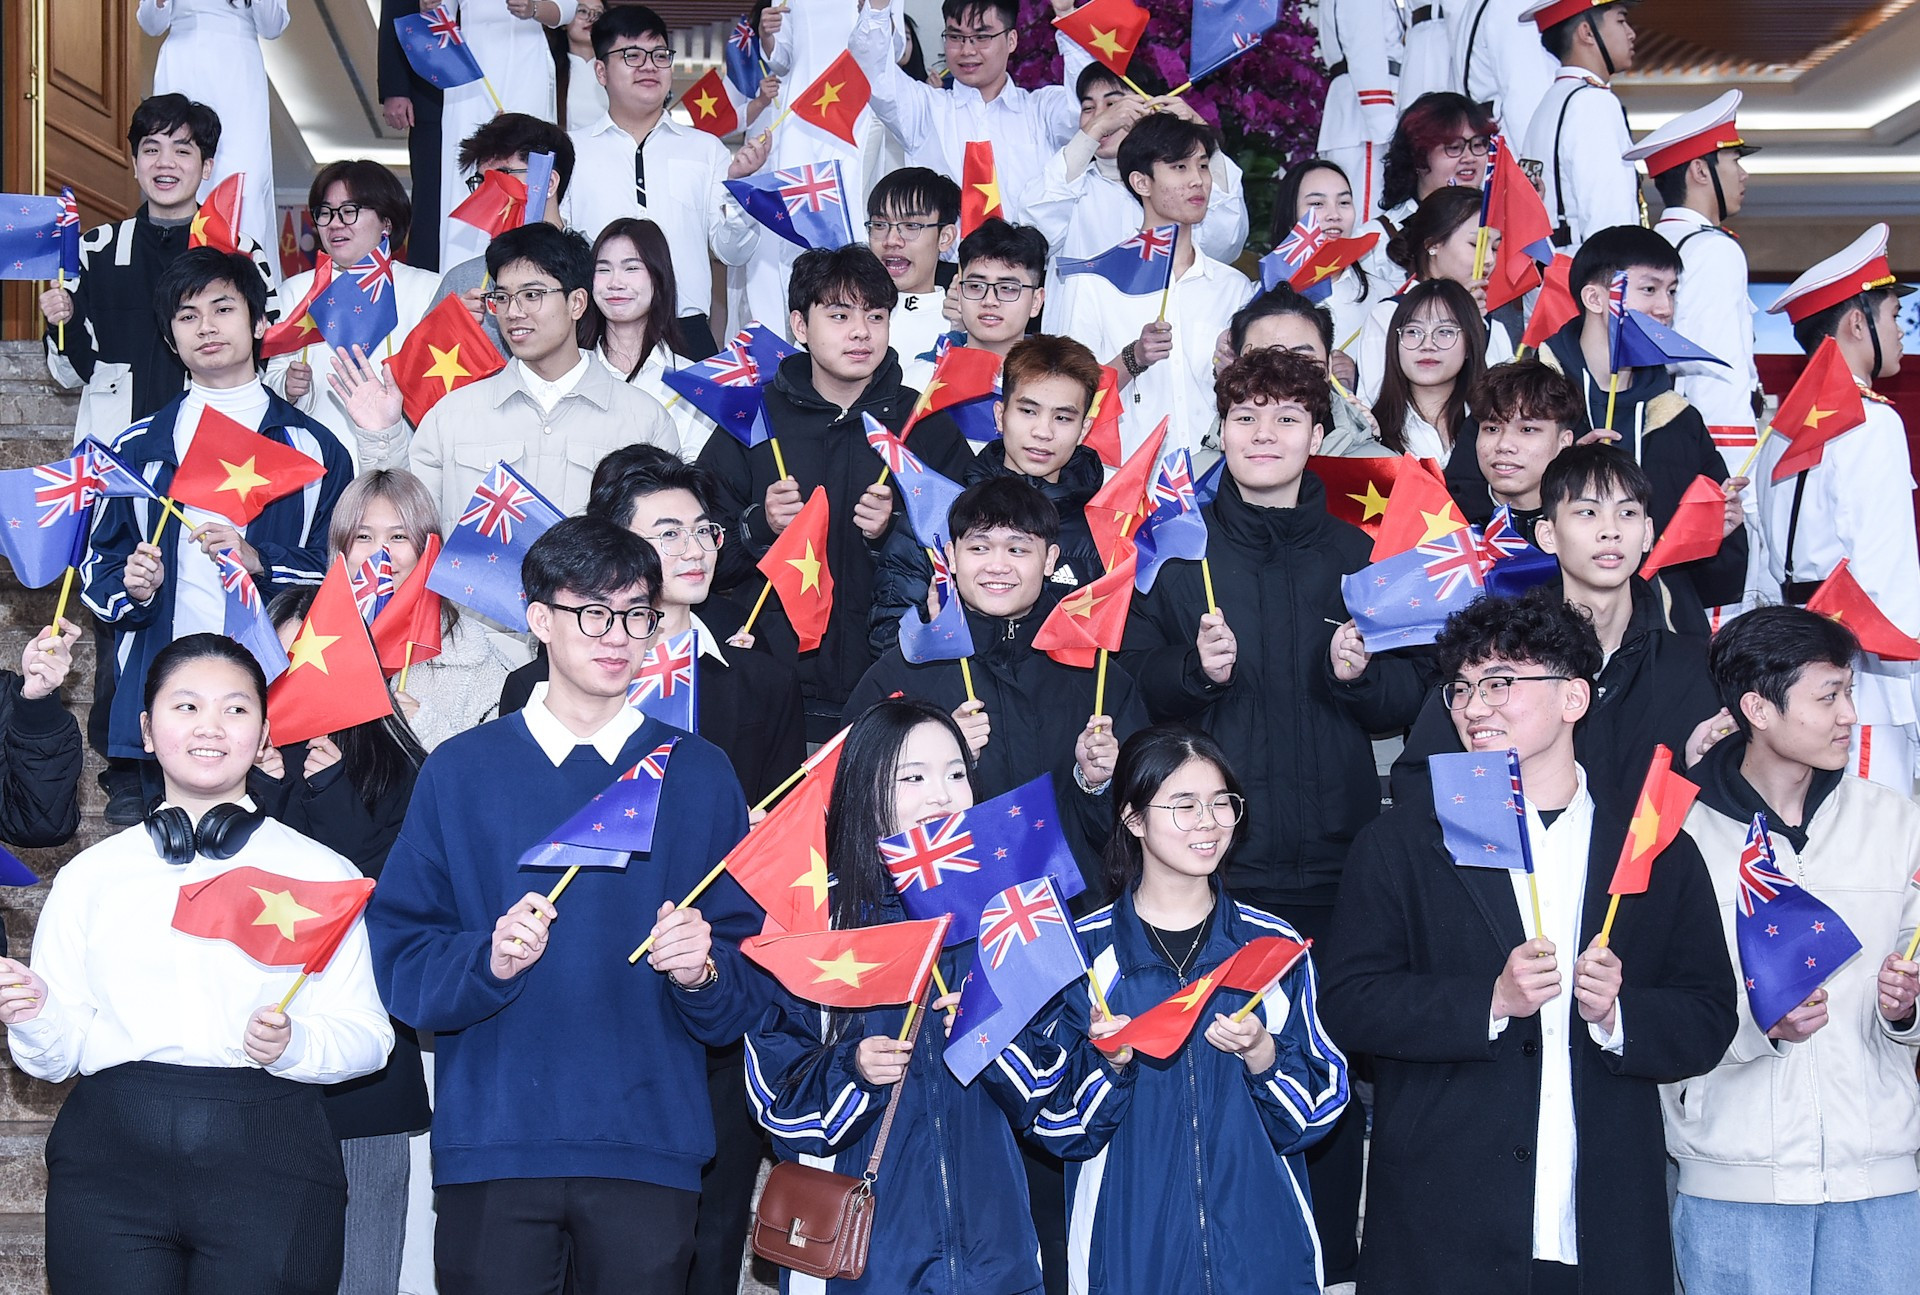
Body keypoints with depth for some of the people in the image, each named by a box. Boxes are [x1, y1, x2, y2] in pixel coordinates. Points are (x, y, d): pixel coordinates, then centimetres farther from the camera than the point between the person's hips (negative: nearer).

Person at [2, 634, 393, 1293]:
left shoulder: (321, 873, 10)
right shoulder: (90, 875, 13)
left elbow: (367, 1034, 3)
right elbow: (57, 1054, 10)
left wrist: (295, 1045, -15)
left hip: (269, 1163, -1)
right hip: (109, 1163, 1)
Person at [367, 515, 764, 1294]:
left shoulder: (698, 775, 8)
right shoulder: (461, 770, 6)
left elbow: (751, 983, 5)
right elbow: (400, 959, 1)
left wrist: (703, 972, -16)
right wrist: (487, 960, -17)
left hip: (649, 1145, 1)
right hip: (491, 1145, 0)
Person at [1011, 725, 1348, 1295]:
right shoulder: (1082, 949, -2)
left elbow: (1319, 1110, 2)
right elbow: (1051, 1122, -2)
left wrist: (1261, 1055, -15)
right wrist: (1109, 1063, -19)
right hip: (1129, 1243, -1)